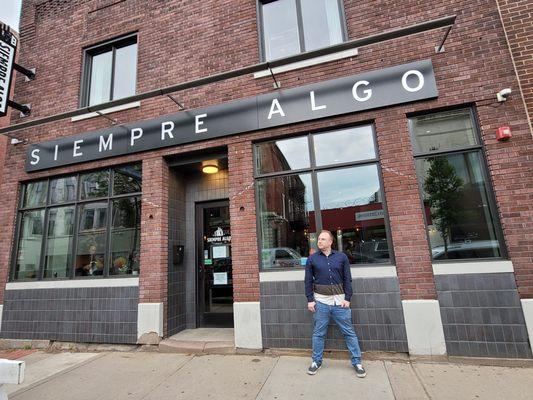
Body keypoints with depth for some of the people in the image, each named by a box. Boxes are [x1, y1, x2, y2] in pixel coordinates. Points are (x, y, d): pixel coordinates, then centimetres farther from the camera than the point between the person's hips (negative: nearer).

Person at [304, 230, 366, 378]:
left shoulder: (341, 257, 2)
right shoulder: (312, 258, 1)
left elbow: (347, 279, 3)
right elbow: (308, 281, 3)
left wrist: (347, 298, -4)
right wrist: (310, 300, -2)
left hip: (340, 300, 0)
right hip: (321, 301, 0)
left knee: (349, 332, 8)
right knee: (319, 333, 11)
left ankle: (357, 362, 24)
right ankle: (316, 361, 27)